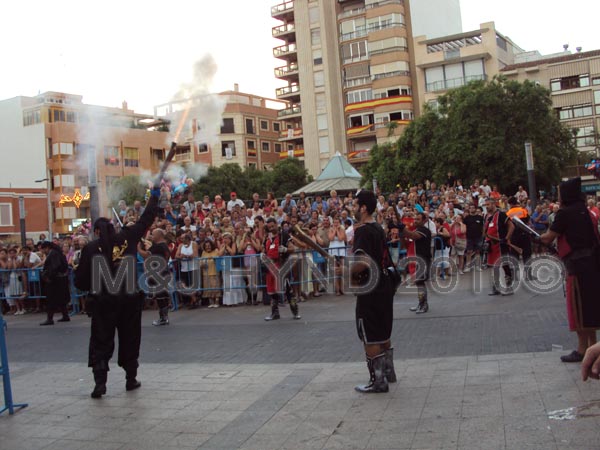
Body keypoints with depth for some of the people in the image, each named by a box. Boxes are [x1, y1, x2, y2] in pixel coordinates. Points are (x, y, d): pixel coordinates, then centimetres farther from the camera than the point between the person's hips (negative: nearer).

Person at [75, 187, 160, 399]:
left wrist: (92, 288, 17)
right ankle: (131, 379, 19)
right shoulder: (127, 237, 0)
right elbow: (146, 220, 12)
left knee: (101, 341, 6)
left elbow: (81, 280, -4)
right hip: (130, 298, 2)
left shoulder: (91, 248, -4)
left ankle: (100, 381, -4)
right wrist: (154, 197, 23)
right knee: (130, 339, 13)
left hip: (104, 301, -2)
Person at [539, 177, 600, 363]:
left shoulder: (565, 213, -11)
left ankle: (582, 349, 3)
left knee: (579, 305, -2)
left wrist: (538, 237, 12)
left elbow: (549, 238, -9)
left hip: (578, 264, -8)